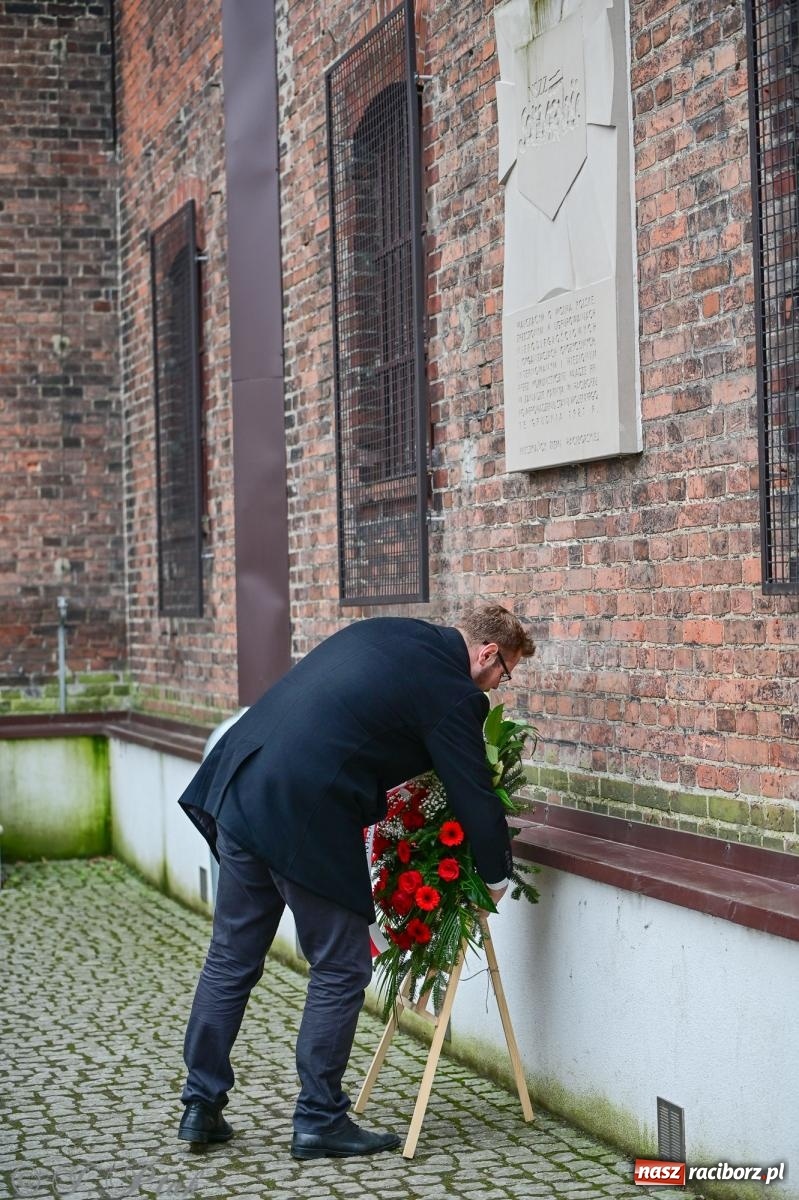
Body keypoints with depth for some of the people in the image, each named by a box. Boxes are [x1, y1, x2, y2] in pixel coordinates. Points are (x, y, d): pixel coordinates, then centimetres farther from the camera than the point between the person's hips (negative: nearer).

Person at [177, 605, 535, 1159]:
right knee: (342, 967, 7)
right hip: (307, 817, -8)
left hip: (238, 787, 8)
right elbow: (475, 794, 1)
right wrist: (497, 875, 17)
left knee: (232, 957, 16)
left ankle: (202, 1106, 23)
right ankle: (319, 1120, 13)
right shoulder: (452, 692, -5)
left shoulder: (383, 632, 17)